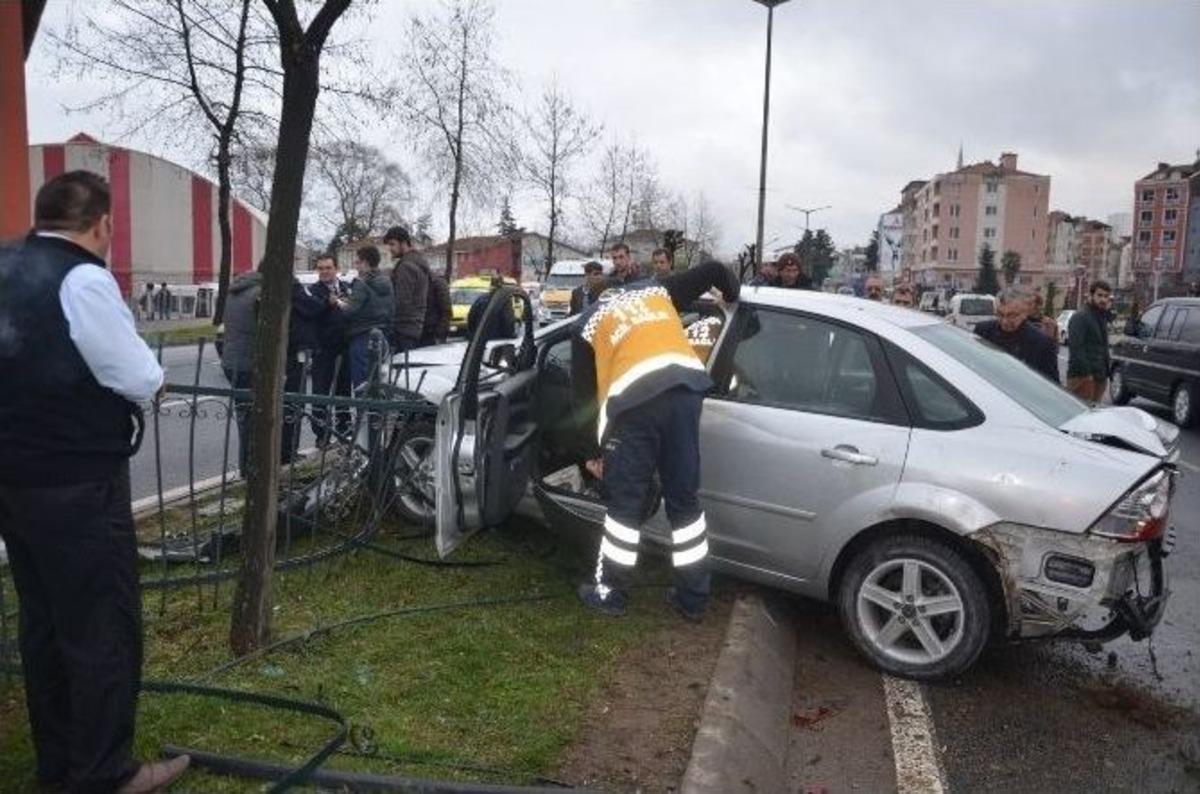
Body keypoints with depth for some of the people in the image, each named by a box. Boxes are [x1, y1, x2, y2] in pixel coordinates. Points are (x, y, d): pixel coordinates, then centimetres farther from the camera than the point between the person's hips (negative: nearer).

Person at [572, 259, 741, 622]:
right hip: (686, 388, 3)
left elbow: (584, 393, 22)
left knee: (624, 502, 12)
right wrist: (734, 305, 45)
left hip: (634, 400, -3)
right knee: (684, 499, 14)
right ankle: (693, 598, 23)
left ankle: (608, 592, 24)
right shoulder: (655, 289, 31)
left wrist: (594, 451, 30)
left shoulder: (587, 323, 25)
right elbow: (715, 270, 26)